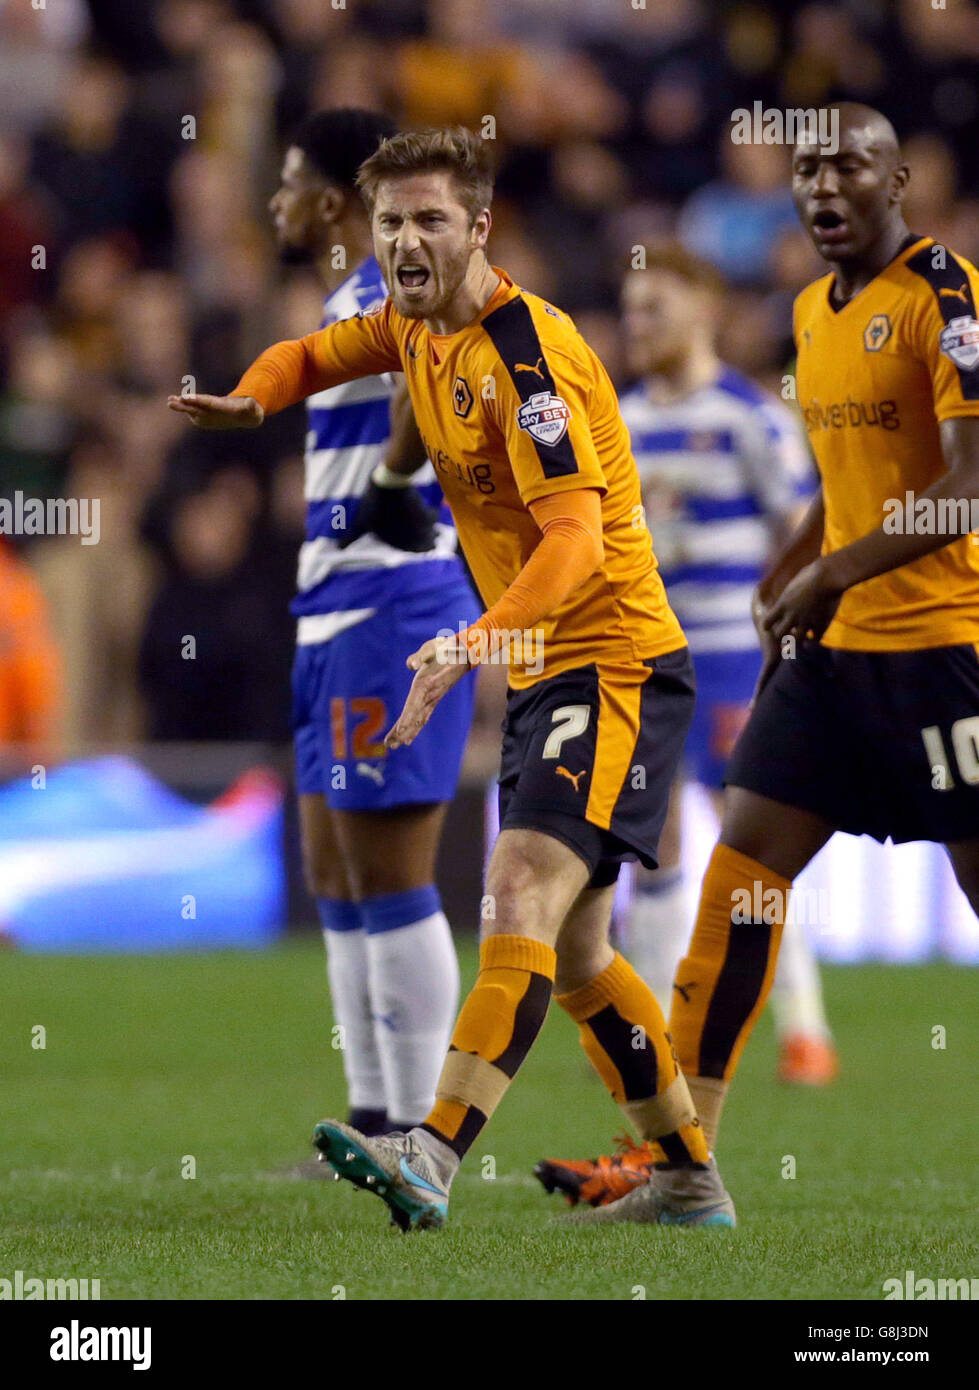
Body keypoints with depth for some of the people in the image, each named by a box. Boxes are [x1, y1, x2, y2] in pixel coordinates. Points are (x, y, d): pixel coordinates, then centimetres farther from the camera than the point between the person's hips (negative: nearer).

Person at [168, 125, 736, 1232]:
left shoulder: (526, 350, -20)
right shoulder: (416, 328, 8)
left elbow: (577, 533, -28)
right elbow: (322, 353, 28)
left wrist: (475, 644, -42)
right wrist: (252, 399, 3)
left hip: (614, 660, -10)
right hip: (542, 672, 10)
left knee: (522, 898, -25)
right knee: (571, 951, 13)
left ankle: (430, 1159, -39)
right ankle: (691, 1181, 25)